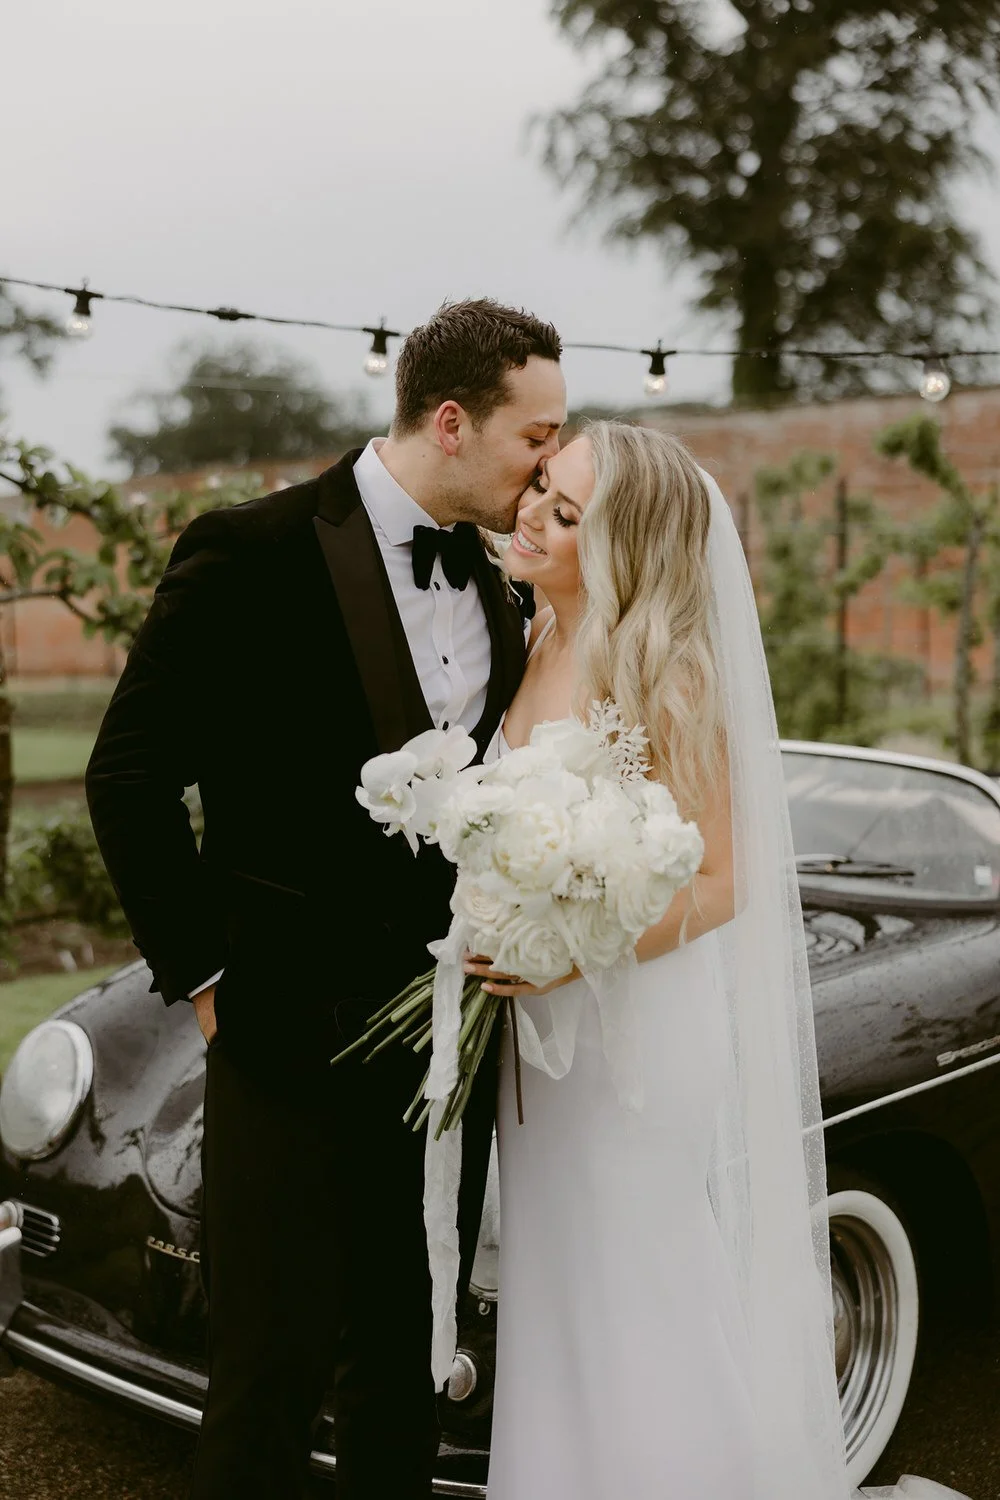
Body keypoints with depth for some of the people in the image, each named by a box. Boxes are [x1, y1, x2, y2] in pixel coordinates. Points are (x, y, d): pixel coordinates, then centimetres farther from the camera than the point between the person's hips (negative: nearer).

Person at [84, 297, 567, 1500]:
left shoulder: (490, 585, 7)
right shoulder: (252, 555, -13)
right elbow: (130, 776, -10)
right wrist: (200, 978, -10)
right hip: (296, 1038, -6)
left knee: (408, 1362, 19)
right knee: (273, 1376, 5)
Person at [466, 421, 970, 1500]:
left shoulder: (663, 676, -17)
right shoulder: (531, 645, 3)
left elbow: (715, 886, -16)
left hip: (643, 1039, -7)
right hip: (545, 1043, 7)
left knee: (656, 1330, 6)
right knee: (562, 1320, 18)